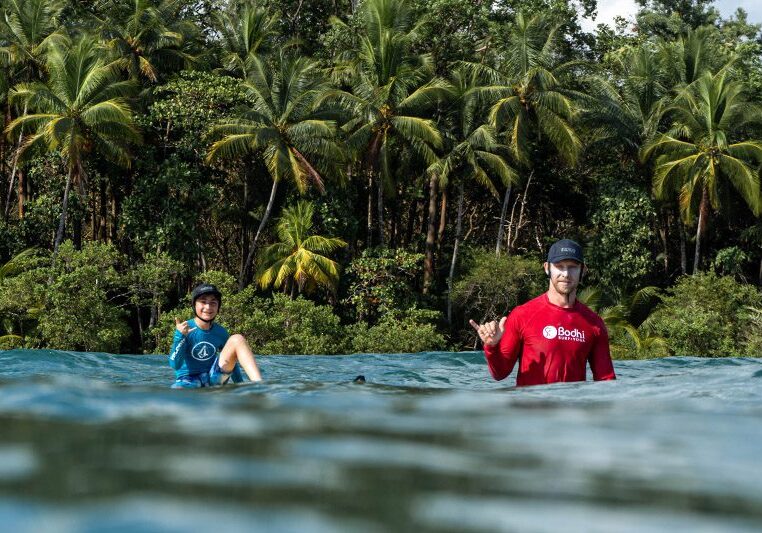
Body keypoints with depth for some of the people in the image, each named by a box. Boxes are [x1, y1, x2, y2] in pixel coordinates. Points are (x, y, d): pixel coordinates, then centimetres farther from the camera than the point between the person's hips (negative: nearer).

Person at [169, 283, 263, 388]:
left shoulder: (221, 332, 2)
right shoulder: (184, 329, -10)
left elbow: (231, 362, 15)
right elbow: (175, 365, -19)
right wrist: (180, 336, -33)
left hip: (214, 378, 4)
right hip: (189, 380, -4)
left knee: (237, 339, -15)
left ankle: (259, 385, -26)